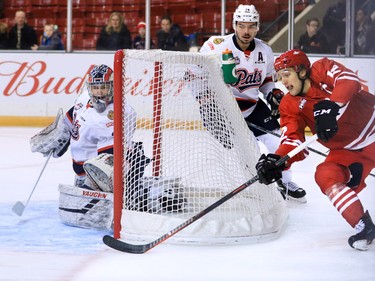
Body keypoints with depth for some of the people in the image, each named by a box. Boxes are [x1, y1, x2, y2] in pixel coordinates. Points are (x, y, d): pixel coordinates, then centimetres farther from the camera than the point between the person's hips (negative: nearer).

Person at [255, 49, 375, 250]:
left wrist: (330, 106, -48)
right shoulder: (290, 106, -5)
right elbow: (292, 140, -13)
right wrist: (276, 161, -32)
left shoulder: (323, 69, -15)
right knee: (326, 176, -16)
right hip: (347, 150, 3)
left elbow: (350, 81, -34)